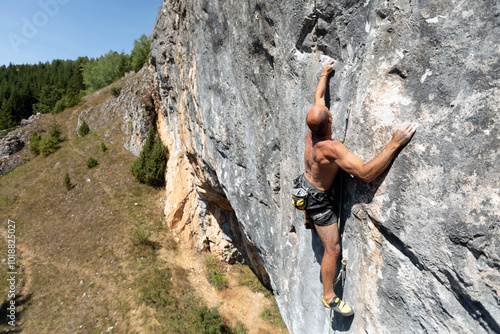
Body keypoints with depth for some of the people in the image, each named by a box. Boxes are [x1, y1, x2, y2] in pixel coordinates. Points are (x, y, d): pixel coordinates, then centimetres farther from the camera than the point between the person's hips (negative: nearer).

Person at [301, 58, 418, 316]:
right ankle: (329, 297, 19)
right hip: (319, 199, -7)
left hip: (304, 185, 7)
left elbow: (318, 98, 4)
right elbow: (366, 173, -43)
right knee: (332, 249, 4)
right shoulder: (331, 148, -39)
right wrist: (394, 144, -45)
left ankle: (308, 220, 78)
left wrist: (324, 74, 19)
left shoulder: (311, 129, -17)